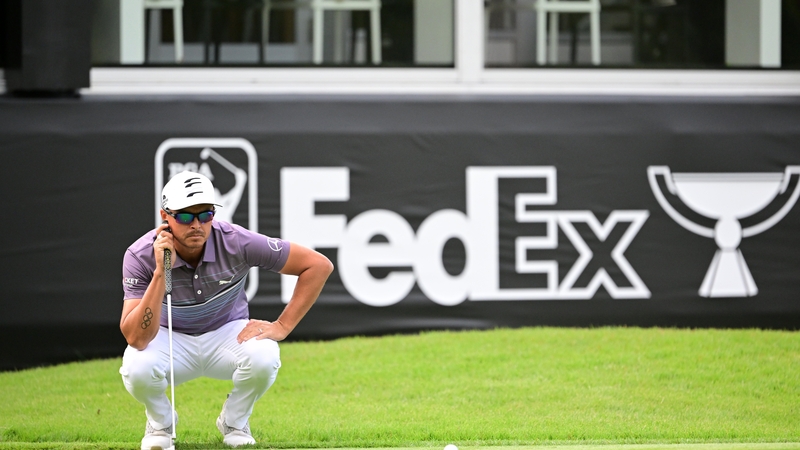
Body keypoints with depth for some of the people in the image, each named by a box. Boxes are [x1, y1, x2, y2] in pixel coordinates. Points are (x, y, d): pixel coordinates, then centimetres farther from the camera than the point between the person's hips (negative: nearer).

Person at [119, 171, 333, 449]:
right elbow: (136, 339, -33)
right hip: (171, 340, -1)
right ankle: (160, 422, 3)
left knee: (263, 358, -33)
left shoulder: (237, 243, -24)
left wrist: (282, 327, -19)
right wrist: (160, 272, -41)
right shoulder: (140, 256, -25)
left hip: (227, 333, 1)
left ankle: (234, 421, 1)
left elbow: (319, 265, -17)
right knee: (137, 368, -34)